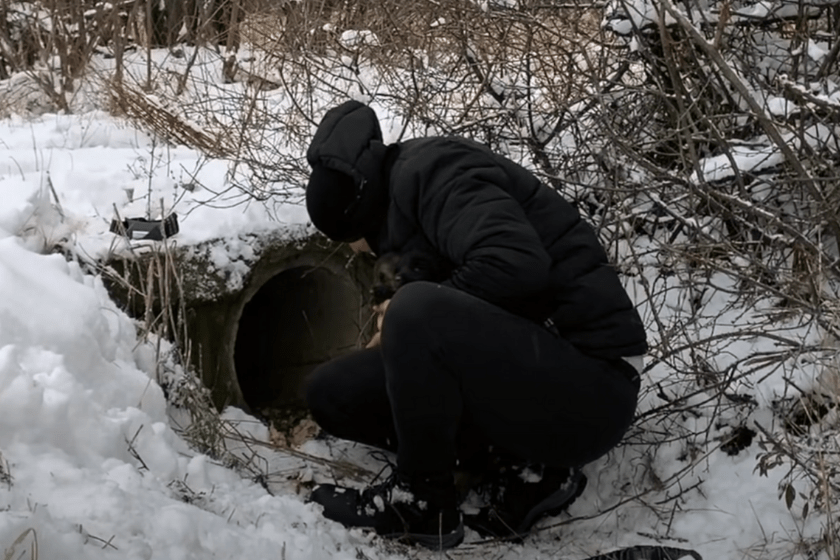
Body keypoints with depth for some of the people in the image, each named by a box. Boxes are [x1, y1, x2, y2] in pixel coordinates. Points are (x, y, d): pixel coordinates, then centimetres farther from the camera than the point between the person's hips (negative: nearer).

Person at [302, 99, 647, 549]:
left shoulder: (430, 169, -13)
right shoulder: (402, 195, 14)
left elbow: (515, 264, -29)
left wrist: (410, 319, -15)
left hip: (587, 390, -10)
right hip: (521, 372, 10)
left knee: (416, 313, -32)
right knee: (333, 391, 5)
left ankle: (421, 502, -11)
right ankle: (518, 468, 0)